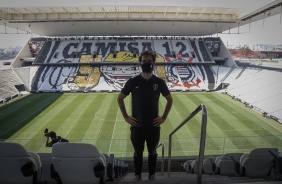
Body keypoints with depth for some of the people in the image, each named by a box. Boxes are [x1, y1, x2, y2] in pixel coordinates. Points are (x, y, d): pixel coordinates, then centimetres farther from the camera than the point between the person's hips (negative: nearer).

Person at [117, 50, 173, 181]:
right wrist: (126, 117, -1)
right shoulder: (133, 82, -6)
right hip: (137, 126, -1)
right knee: (138, 153, 14)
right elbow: (120, 98, 4)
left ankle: (152, 175, 36)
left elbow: (170, 99, 9)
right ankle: (137, 176, 34)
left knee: (152, 152, 17)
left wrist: (164, 117, 2)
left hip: (153, 126, 1)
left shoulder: (159, 82, -4)